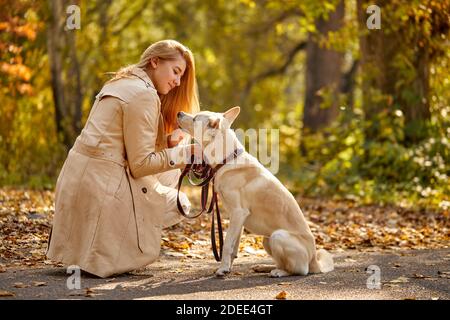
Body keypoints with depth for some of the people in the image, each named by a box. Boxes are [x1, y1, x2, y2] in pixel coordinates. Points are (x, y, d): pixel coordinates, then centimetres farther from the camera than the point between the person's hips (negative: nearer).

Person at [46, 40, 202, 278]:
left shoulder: (123, 83, 18)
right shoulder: (143, 94, -14)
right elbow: (140, 164, -14)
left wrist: (167, 141, 4)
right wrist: (186, 152, -10)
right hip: (102, 184, -10)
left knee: (170, 173, 20)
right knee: (179, 203, 4)